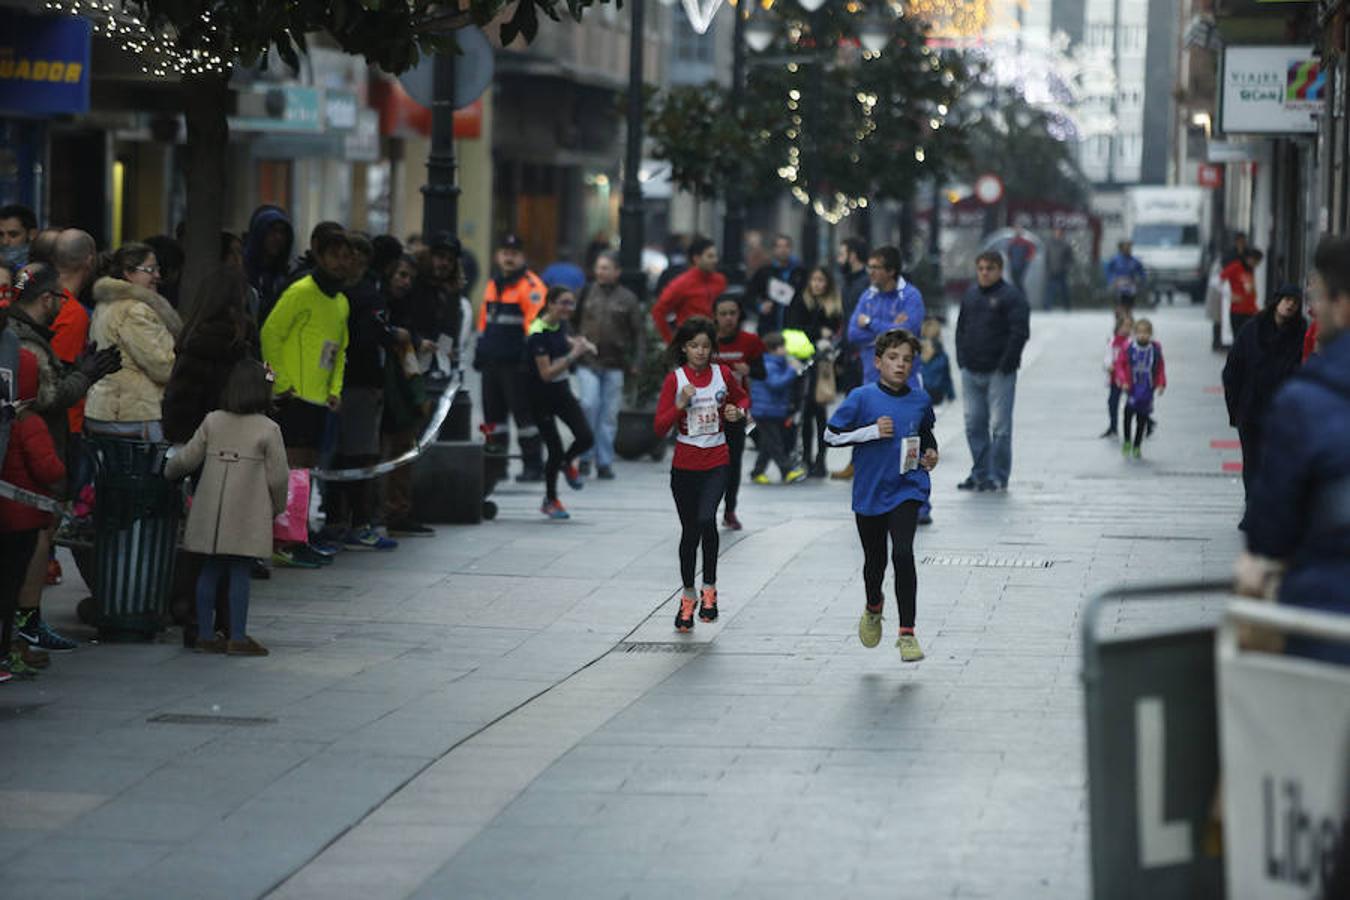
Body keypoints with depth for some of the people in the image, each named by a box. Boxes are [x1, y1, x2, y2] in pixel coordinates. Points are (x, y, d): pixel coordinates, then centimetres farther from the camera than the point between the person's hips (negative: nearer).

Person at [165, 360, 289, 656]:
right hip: (247, 517, -4)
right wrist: (278, 508, 11)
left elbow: (187, 459, 6)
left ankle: (206, 634, 13)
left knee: (210, 571, 10)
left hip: (210, 515, 4)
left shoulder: (212, 422, 4)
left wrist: (168, 473, 27)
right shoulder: (269, 430, -6)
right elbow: (278, 476, -5)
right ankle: (237, 637, 0)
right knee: (240, 573, 0)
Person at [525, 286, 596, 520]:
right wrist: (573, 355, -32)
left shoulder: (559, 325, -1)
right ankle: (550, 501, 17)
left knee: (586, 438, -7)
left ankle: (567, 463, 27)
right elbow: (546, 373, -26)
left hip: (561, 391, 6)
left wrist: (580, 344, 2)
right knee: (555, 450, -4)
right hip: (541, 397, -6)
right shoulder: (538, 334, -23)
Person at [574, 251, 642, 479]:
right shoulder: (588, 292, 5)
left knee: (609, 415, 3)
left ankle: (604, 462, 10)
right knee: (589, 406, -12)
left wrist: (634, 363, -3)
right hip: (588, 361, 0)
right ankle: (586, 456, 2)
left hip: (614, 365, 0)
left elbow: (637, 332, 4)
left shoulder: (627, 298, 3)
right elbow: (574, 322, 13)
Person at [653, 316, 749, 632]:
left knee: (706, 520, -21)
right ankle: (688, 597, 23)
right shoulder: (675, 379, -5)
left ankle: (709, 588, -4)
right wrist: (680, 404, -23)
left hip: (716, 463, 0)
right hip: (685, 465, 0)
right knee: (689, 530, 8)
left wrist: (738, 411, -3)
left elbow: (742, 398, 19)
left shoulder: (722, 374, 0)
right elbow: (660, 427, -7)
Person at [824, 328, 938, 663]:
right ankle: (873, 607, 47)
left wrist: (931, 454, 3)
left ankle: (907, 633, -12)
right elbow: (831, 435, -8)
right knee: (875, 561, 13)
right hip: (869, 492, 0)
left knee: (903, 554, -17)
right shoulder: (862, 398, -9)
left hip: (907, 488, 0)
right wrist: (871, 432, -18)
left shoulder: (920, 400, 2)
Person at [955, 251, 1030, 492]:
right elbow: (961, 328, 22)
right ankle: (980, 473, 16)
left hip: (999, 372, -6)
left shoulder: (1011, 296, -5)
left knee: (1000, 426, -4)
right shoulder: (970, 295, 15)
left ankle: (998, 477, 1)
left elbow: (1020, 333, -11)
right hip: (971, 372, 6)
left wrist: (1005, 364, -14)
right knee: (974, 425, 8)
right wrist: (962, 359, 10)